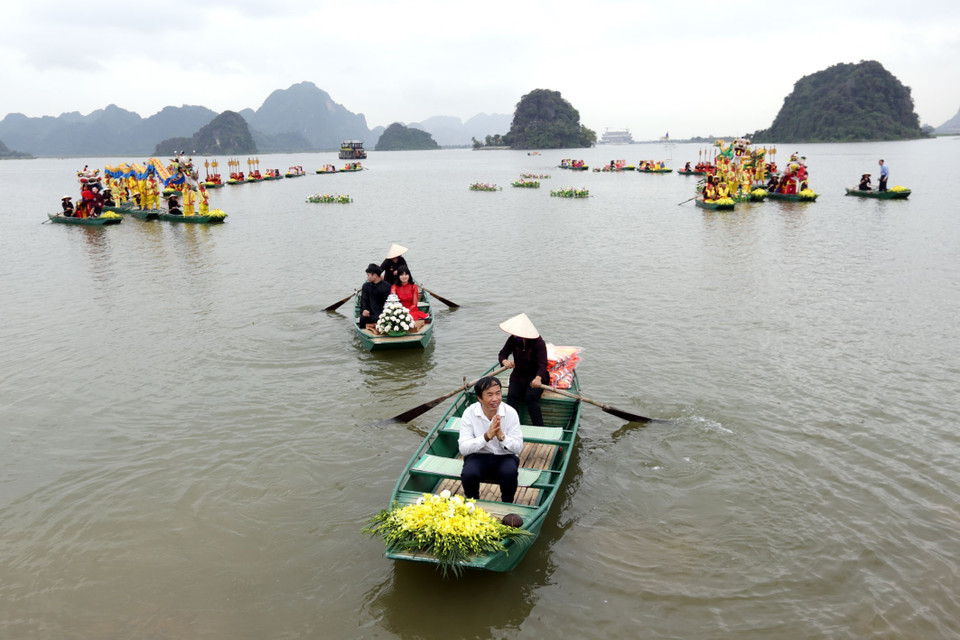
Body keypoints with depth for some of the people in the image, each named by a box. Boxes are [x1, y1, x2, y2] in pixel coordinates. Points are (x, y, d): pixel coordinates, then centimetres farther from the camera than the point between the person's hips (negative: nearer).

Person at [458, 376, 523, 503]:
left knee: (509, 473, -32)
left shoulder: (510, 413, -10)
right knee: (468, 474, -31)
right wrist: (487, 436, -31)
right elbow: (463, 448, -18)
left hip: (505, 456, 0)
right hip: (478, 456, 0)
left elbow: (518, 448, -10)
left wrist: (501, 436, -29)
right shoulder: (469, 413, -11)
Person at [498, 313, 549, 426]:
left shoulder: (539, 343, -20)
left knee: (530, 397, -29)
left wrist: (538, 378, -51)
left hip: (536, 376, -4)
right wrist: (505, 361, -31)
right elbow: (502, 354, -4)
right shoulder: (513, 340, -6)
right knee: (512, 396, -24)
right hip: (518, 376, 4)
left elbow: (543, 365, -30)